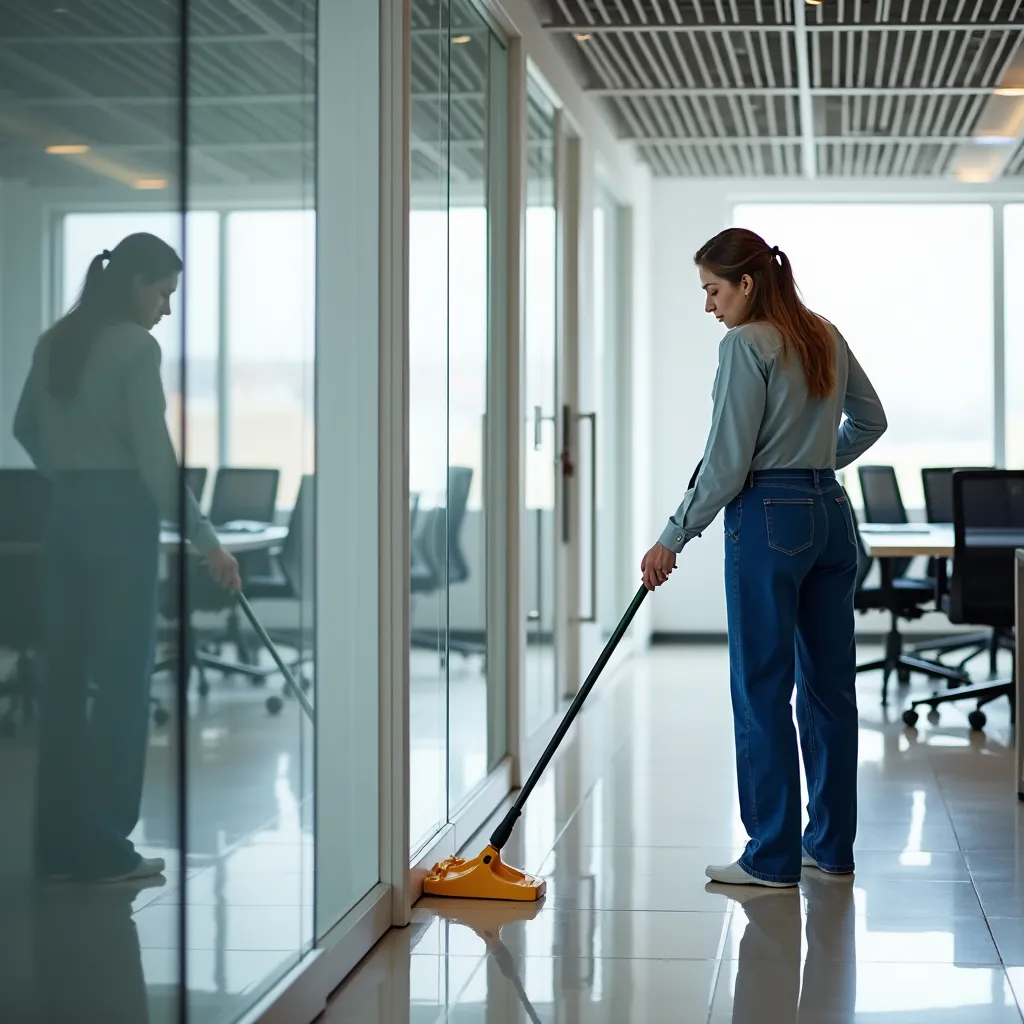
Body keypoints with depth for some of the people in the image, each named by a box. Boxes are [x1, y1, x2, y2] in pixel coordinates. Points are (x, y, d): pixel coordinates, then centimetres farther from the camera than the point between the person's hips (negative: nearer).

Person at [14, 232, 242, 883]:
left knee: (66, 673, 9)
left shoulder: (56, 341, 10)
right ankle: (104, 848, 1)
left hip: (66, 516, 8)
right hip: (121, 517, -8)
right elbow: (155, 456, -18)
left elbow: (27, 428, 22)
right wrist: (205, 539, -15)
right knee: (122, 679, -2)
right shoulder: (136, 347, -14)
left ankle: (59, 844, 12)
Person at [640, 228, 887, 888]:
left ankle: (773, 857, 2)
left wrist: (673, 539, -7)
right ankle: (832, 845, 18)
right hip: (832, 516, 8)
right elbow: (871, 420, 22)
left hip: (768, 520, -8)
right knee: (830, 682, 11)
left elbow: (726, 465, -14)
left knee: (763, 688, -2)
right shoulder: (825, 337, 11)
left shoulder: (746, 345, -12)